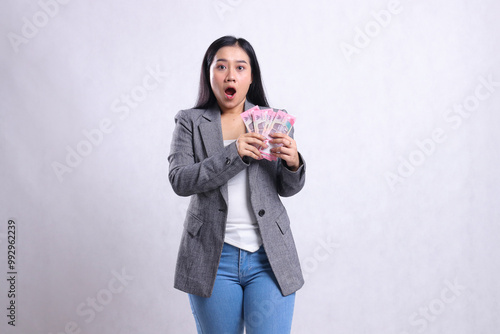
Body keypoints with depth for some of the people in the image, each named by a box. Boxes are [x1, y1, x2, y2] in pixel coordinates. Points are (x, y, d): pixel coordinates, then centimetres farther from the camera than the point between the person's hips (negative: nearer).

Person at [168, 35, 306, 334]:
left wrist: (293, 163, -17)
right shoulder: (190, 122, 3)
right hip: (214, 257, 0)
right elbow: (179, 181, -11)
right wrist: (233, 153, -22)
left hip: (269, 255, 1)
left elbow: (288, 189, 6)